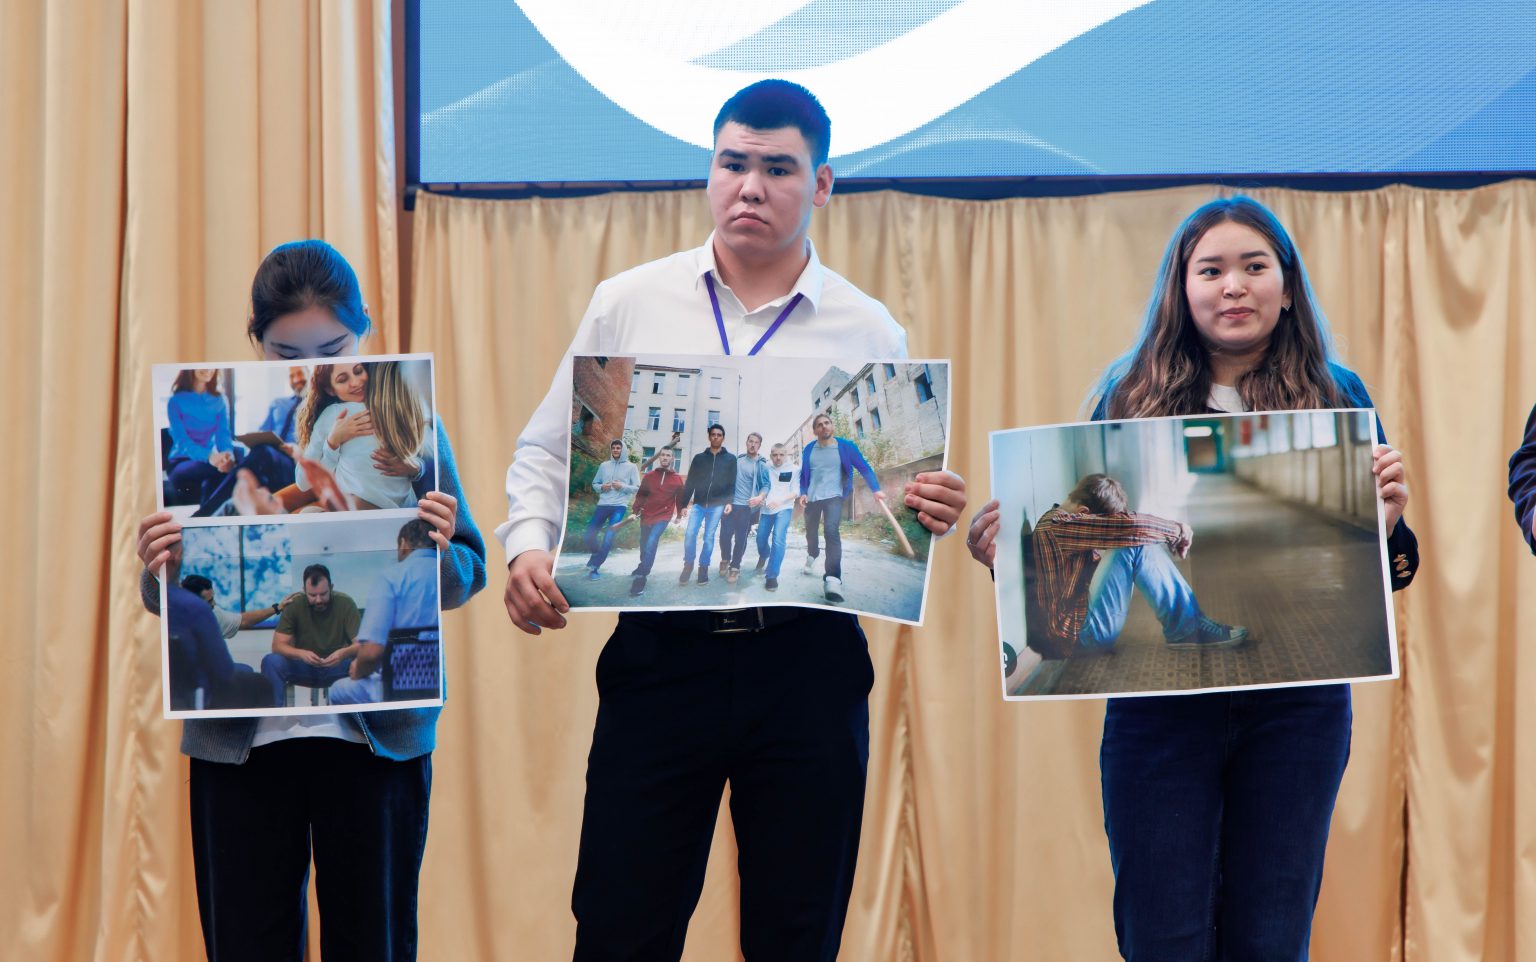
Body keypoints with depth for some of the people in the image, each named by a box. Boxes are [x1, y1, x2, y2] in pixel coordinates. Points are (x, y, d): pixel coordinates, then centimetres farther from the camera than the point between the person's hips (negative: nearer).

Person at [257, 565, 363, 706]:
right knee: (271, 662, -29)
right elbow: (278, 646, -16)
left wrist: (344, 652, -41)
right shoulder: (295, 605, -12)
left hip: (336, 667, 0)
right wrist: (301, 653, -38)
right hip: (303, 666, 0)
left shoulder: (345, 603, -13)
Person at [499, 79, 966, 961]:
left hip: (808, 664, 0)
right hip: (661, 655, 0)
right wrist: (528, 546, -8)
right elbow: (548, 452, 11)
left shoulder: (869, 333, 6)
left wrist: (927, 515, -13)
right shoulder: (629, 306, 6)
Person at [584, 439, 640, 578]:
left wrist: (622, 486, -14)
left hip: (619, 507, -4)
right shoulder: (604, 466, 11)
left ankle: (594, 566, -4)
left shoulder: (631, 467, 2)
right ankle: (599, 555, 29)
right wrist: (601, 487, -5)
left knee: (608, 538, -13)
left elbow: (637, 488, 0)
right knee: (588, 537, 1)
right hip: (603, 505, 4)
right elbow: (594, 483, 17)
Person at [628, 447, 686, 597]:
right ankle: (641, 574, 30)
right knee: (645, 547, 11)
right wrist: (636, 511, 1)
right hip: (647, 516, 3)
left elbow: (680, 498, 10)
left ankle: (639, 578, -21)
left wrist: (679, 515, 13)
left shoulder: (677, 479, 1)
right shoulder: (649, 476, 4)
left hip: (663, 517, -3)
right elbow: (641, 495, 8)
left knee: (651, 544, -20)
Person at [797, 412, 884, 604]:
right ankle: (812, 556, 52)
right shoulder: (809, 450, 2)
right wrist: (803, 493, -1)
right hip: (812, 498, 4)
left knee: (832, 531, -24)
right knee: (811, 531, 15)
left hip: (834, 497, -4)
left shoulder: (845, 447, -6)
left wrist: (876, 489, -16)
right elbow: (804, 474, 14)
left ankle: (832, 580, -34)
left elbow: (864, 468, -6)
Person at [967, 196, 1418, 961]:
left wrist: (1383, 520, -14)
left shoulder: (1337, 400, 6)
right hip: (1161, 694, 0)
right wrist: (1010, 554, -13)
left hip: (1296, 702, 1)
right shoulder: (1131, 400, 4)